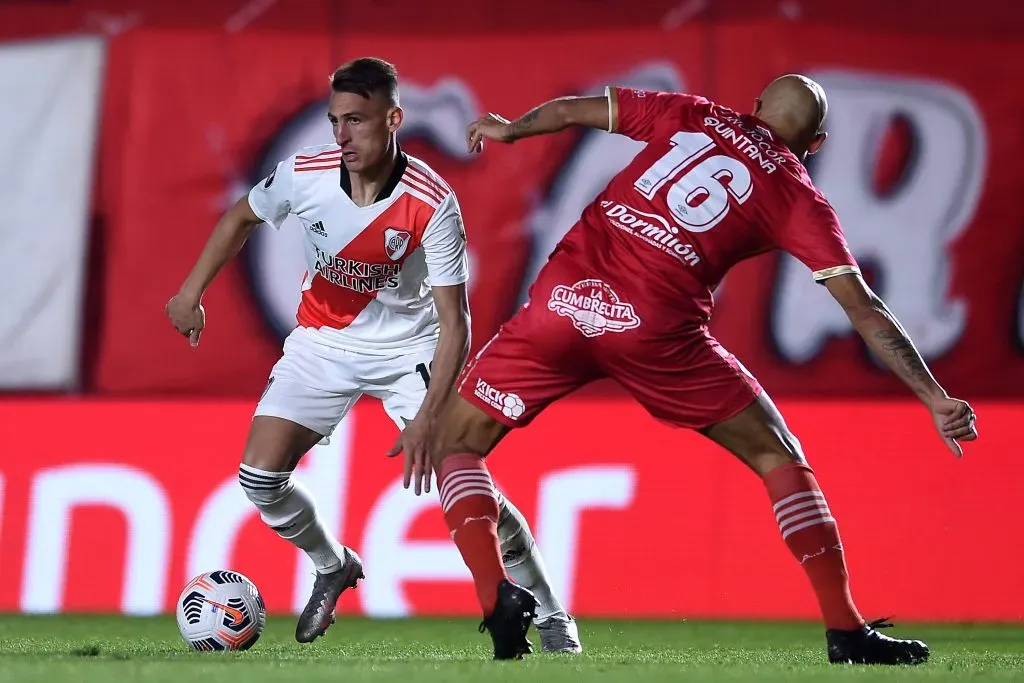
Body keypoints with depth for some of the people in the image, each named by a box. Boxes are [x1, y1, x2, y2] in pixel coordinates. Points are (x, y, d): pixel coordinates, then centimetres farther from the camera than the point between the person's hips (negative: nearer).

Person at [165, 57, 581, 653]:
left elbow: (454, 322, -24)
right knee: (260, 476, -8)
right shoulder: (304, 175, -19)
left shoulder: (432, 205, -27)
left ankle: (550, 614, 1)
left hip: (410, 347, -3)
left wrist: (427, 419, -32)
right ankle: (333, 568, 22)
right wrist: (191, 294, 6)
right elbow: (243, 219, 6)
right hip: (323, 341, 3)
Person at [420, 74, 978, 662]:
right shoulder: (797, 197, 11)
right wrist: (936, 399, 6)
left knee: (455, 448, 18)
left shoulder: (692, 115, 18)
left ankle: (498, 598, -5)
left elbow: (572, 110, 24)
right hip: (656, 327, -2)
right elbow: (864, 310, 5)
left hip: (562, 297, 2)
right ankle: (845, 630, 10)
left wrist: (508, 130, 43)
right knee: (778, 456, 16)